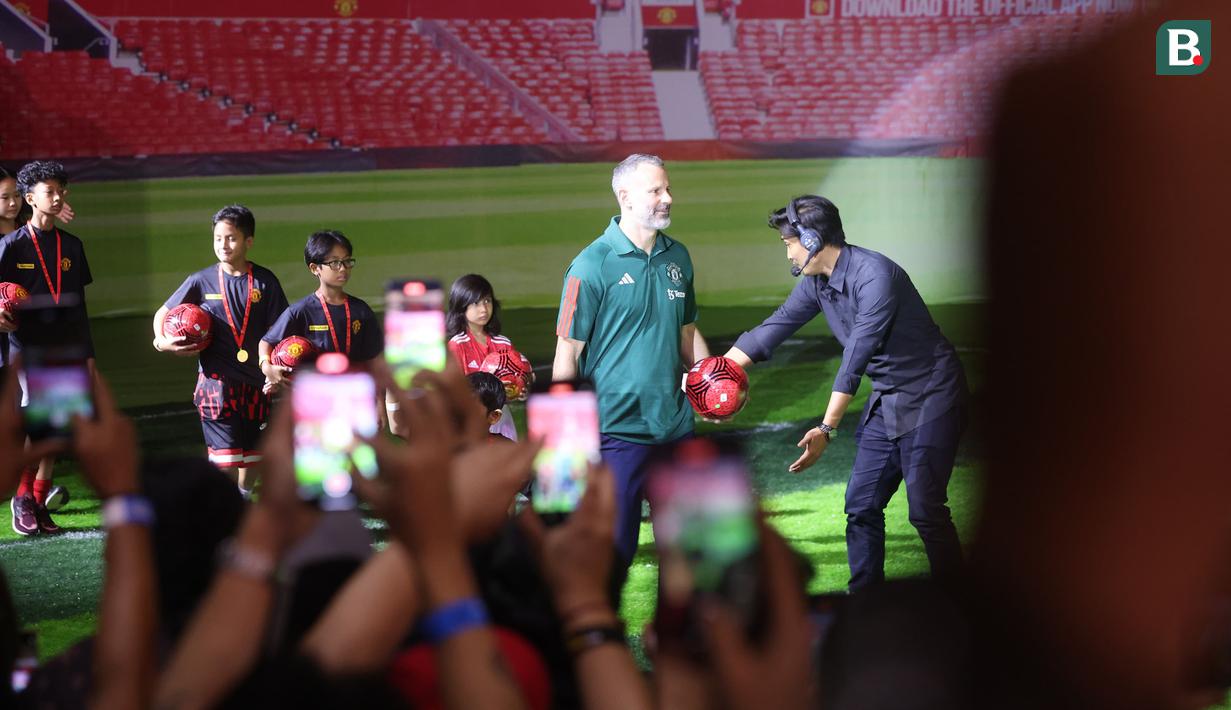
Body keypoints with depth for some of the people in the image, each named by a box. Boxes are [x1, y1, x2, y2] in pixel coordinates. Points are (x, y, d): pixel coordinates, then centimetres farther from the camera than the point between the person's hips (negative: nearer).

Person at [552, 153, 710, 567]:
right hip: (618, 428, -6)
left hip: (676, 424, 6)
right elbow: (568, 351, -9)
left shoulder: (677, 258, 9)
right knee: (614, 546, -5)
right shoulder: (593, 265, -10)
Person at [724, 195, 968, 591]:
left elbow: (856, 358, -29)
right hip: (886, 401, 9)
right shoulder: (817, 283, 3)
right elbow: (772, 330, 10)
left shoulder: (874, 275, -25)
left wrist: (827, 429, -32)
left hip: (929, 395, -9)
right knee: (861, 506, 6)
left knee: (925, 509, -12)